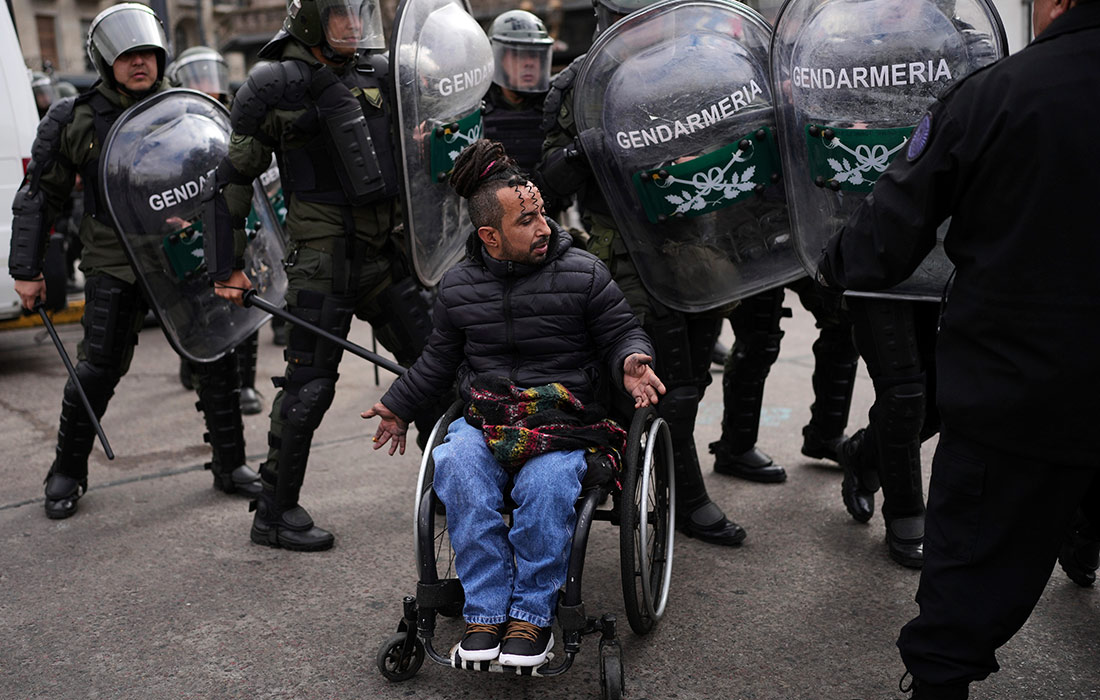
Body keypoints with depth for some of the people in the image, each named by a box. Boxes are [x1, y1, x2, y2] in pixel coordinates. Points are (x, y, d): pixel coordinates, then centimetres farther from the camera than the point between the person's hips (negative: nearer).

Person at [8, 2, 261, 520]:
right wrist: (27, 270, 4)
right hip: (115, 267, -2)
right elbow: (39, 196, 6)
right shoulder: (75, 120, 0)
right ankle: (67, 472, 21)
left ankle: (230, 465, 18)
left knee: (216, 360, 2)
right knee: (97, 370, -1)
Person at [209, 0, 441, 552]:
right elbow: (234, 179, -4)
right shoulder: (275, 86, -6)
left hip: (387, 253, 7)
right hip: (322, 262, -6)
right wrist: (227, 267, -4)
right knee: (309, 385, -2)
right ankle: (275, 513, 13)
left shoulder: (379, 72, 10)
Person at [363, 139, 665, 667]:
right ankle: (486, 609, -21)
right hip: (482, 421, 3)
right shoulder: (458, 286, 9)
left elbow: (623, 333, 6)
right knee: (457, 471, -31)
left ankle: (531, 612, -14)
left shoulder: (584, 274, 0)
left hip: (561, 423, -2)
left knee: (548, 486, -34)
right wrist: (397, 406, 23)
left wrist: (630, 363, -16)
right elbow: (439, 360, 22)